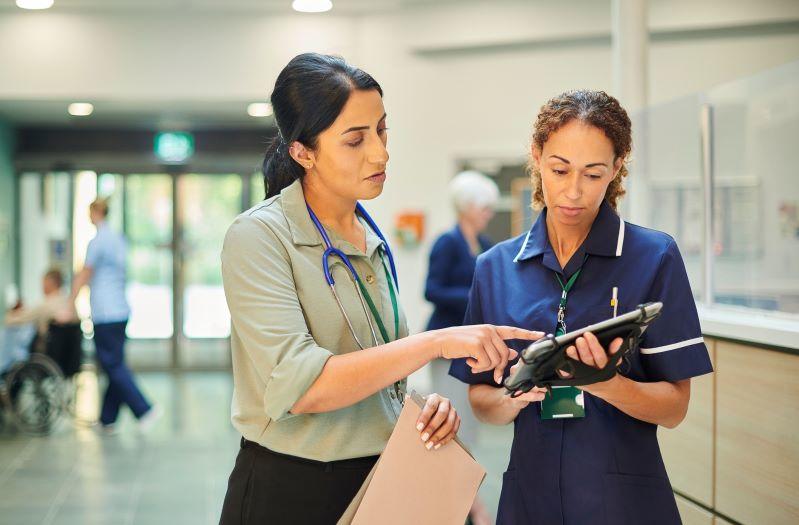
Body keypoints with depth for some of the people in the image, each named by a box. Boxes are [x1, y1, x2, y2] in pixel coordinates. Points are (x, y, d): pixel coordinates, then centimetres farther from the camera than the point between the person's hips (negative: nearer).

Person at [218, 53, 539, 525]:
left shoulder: (373, 242, 8)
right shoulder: (258, 236, -14)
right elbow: (297, 386, -25)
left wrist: (427, 404, -4)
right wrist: (437, 342, -28)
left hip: (376, 485, 6)